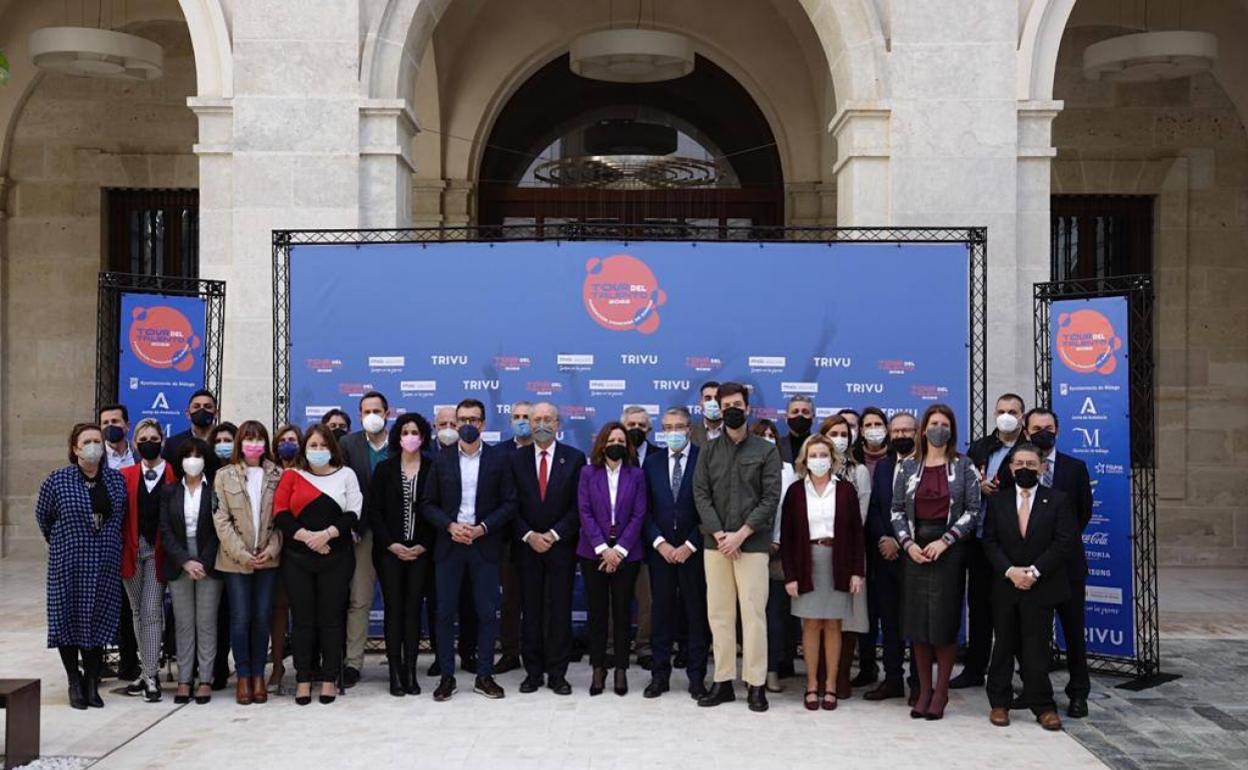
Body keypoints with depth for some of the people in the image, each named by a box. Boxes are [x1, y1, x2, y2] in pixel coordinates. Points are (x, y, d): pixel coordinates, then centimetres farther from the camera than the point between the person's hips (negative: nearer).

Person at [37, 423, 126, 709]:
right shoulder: (57, 480, -5)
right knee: (69, 620, 3)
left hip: (104, 565, 2)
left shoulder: (117, 479, 3)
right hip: (69, 564, -2)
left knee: (98, 621, 5)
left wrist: (107, 544, 11)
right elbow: (43, 516, 8)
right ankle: (75, 683, 16)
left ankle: (92, 683, 15)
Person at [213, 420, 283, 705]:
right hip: (235, 560, -1)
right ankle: (243, 676, 9)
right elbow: (221, 519, -3)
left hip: (267, 559, 1)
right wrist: (241, 553, -10)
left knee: (263, 618, 4)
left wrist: (271, 550, -8)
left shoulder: (277, 475, 5)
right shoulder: (224, 476, 2)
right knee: (240, 618, -1)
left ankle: (258, 676, 14)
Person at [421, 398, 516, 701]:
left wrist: (482, 528, -11)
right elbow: (428, 503, 5)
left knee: (487, 612, 2)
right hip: (449, 544, 1)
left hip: (484, 545, -1)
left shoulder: (498, 460, 3)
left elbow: (509, 503, 1)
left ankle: (484, 676, 12)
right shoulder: (442, 459, 5)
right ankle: (447, 676, 11)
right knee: (445, 612, 2)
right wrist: (450, 526, -11)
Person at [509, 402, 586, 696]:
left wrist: (554, 535, -10)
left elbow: (578, 506, -2)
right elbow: (511, 505, 2)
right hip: (526, 545, 1)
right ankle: (533, 672, 12)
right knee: (530, 611, 4)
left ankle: (557, 673, 9)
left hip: (561, 545, -1)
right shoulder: (516, 459, 5)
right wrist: (529, 536, -9)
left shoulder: (574, 458, 2)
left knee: (560, 610, 2)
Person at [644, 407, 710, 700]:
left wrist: (690, 545, -10)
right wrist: (660, 543, -7)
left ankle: (697, 676, 10)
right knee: (661, 612, 7)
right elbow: (645, 509, 5)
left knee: (697, 614, 3)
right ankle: (660, 674, 14)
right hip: (660, 550, 3)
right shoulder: (652, 462, 8)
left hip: (694, 551, -3)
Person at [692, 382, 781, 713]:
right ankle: (723, 681, 11)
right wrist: (719, 534, -9)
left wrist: (741, 534, -11)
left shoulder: (766, 451, 4)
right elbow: (701, 495, 4)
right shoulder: (709, 451, 11)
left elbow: (771, 498, -3)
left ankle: (756, 684, 1)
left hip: (752, 544, -3)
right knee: (719, 614, 4)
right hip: (715, 544, 3)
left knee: (754, 614, -4)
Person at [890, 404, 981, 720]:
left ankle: (940, 692, 8)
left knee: (944, 621, -2)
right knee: (917, 621, 3)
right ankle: (924, 690, 13)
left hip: (949, 549, -2)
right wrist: (909, 544, -7)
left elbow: (973, 510, -3)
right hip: (915, 549, 2)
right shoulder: (909, 467, 8)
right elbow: (897, 510, 7)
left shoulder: (963, 466, 1)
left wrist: (944, 541, -13)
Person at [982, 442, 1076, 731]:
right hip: (1005, 586, 2)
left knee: (1036, 648, -1)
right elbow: (990, 542, 2)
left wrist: (1034, 571, -13)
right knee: (1004, 647, 8)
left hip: (1041, 586, -2)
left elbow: (1065, 542, -6)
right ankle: (999, 703, 17)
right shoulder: (997, 500, 7)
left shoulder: (1057, 500, 1)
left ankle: (1043, 707, 9)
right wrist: (1010, 571, -12)